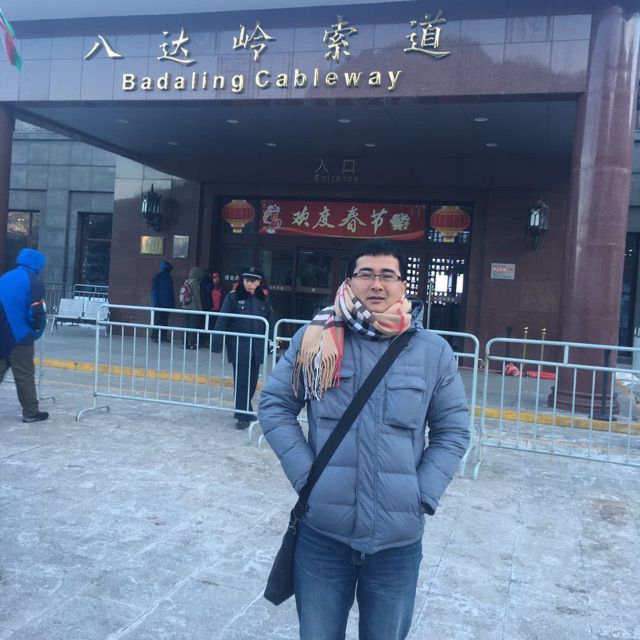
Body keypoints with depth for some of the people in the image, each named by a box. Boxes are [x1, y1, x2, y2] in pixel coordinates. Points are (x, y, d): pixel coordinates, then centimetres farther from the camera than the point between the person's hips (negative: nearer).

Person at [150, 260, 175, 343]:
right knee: (157, 320, -5)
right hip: (159, 303, -6)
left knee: (165, 321, 7)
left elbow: (171, 292, 16)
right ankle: (154, 337, -1)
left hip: (167, 304, 6)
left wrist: (173, 303, 11)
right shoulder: (157, 277, -5)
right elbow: (154, 290, -10)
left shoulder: (169, 278, 14)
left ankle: (163, 336, 10)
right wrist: (155, 302, -17)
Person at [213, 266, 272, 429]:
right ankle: (243, 415, 5)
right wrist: (217, 344, -13)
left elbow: (269, 323, 10)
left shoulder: (263, 300, 6)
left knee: (252, 381, 11)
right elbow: (222, 321, -7)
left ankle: (244, 409, 28)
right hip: (238, 347, -4)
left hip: (256, 348, 4)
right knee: (241, 381, -3)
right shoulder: (233, 297, -5)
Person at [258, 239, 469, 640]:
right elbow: (275, 405, 2)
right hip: (322, 531, 0)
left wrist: (423, 496, -6)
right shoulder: (314, 339, -3)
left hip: (398, 538, 0)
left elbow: (453, 431, 5)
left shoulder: (434, 352, -2)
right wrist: (305, 475, -8)